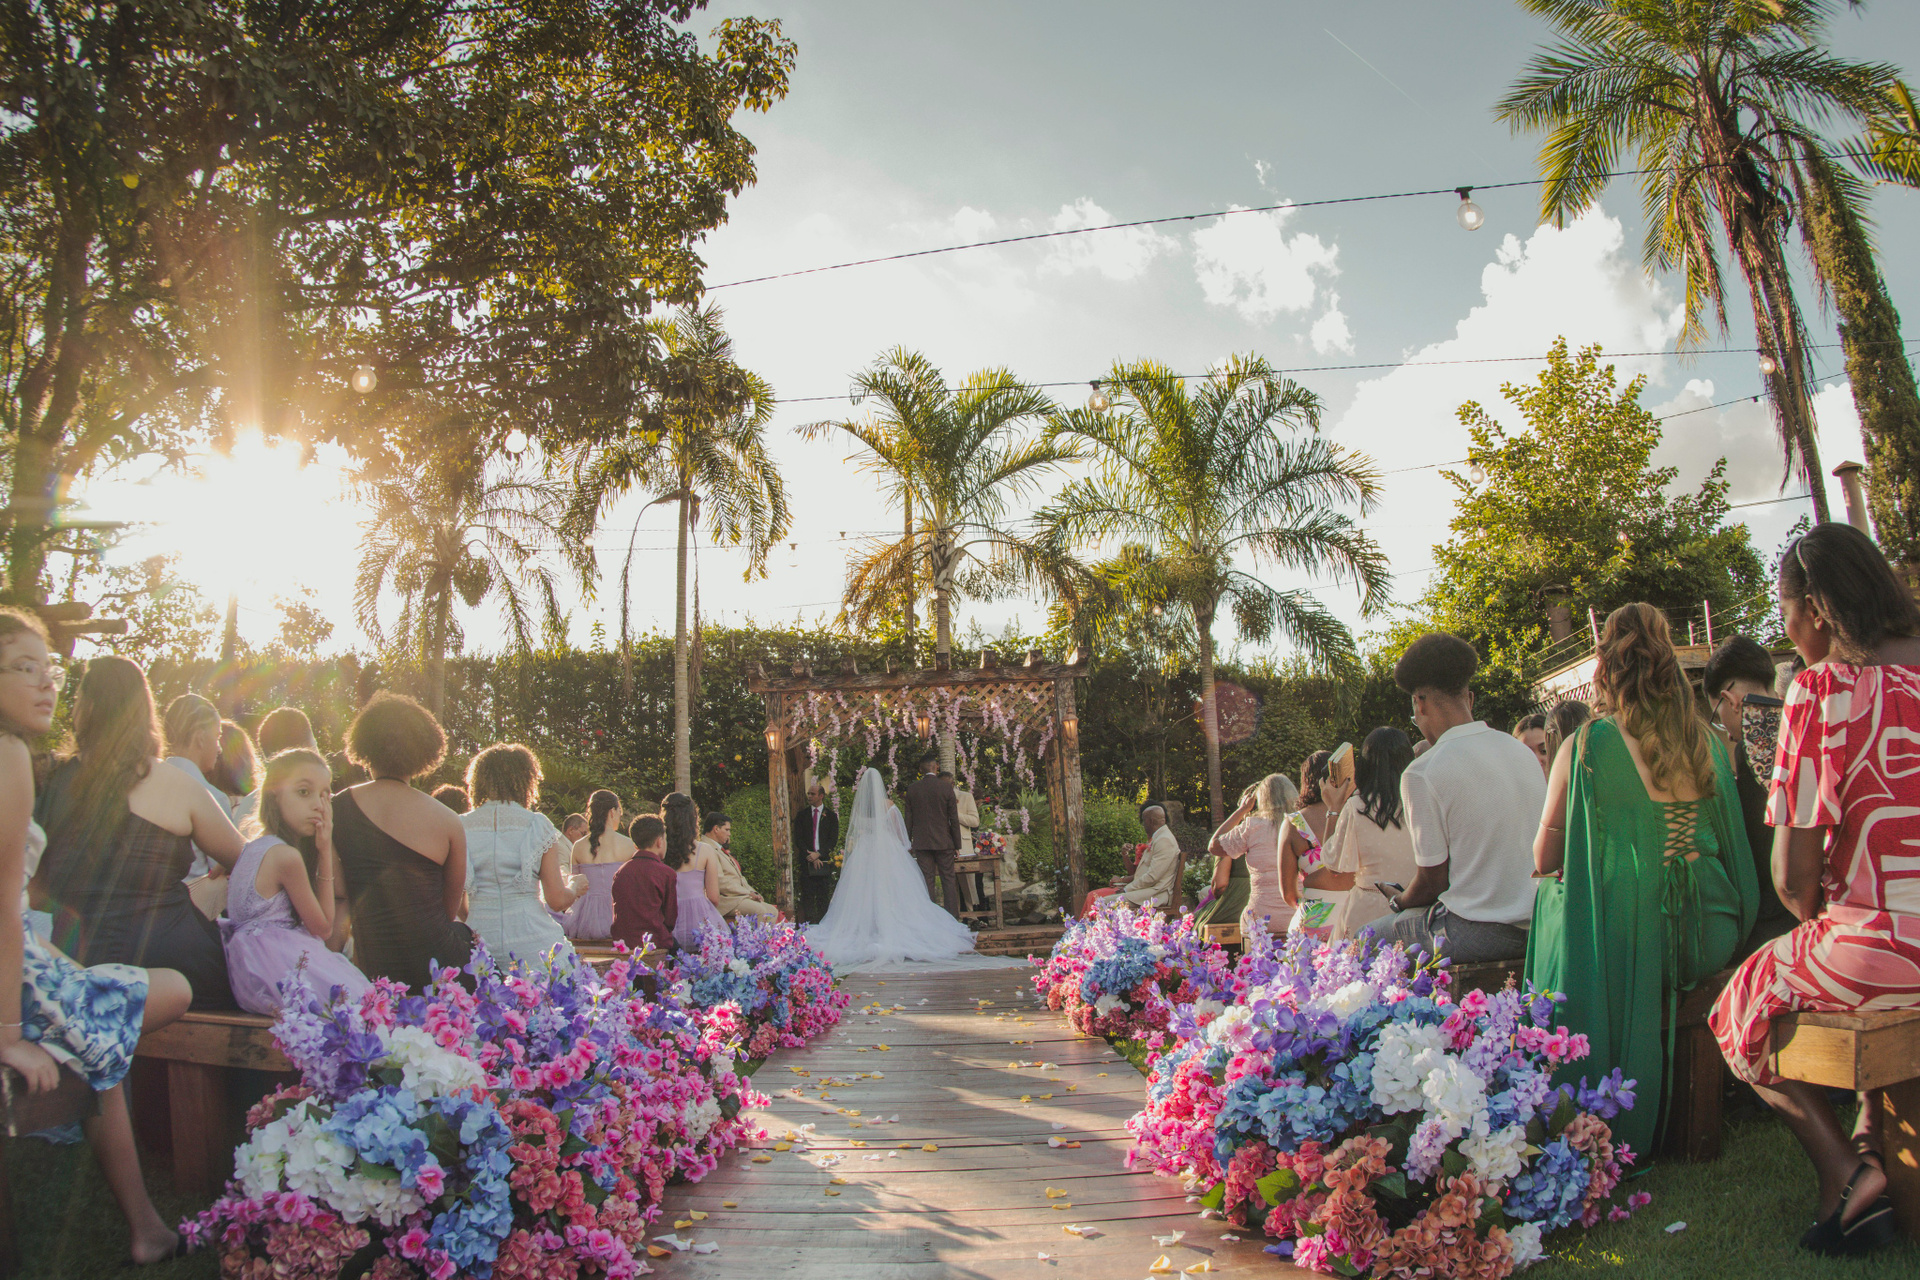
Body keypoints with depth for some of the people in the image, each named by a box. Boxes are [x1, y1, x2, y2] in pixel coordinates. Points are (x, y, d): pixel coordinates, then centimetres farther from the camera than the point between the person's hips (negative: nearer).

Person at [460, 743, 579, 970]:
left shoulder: (461, 827, 5)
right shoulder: (536, 825, 0)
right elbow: (558, 900, -2)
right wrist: (575, 888, 18)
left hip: (479, 938, 2)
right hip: (532, 945, -2)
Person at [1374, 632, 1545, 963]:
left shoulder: (1422, 774, -15)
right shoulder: (1524, 753, 5)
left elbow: (1433, 880, -11)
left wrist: (1399, 902, 11)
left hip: (1478, 934, -7)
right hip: (1536, 931, 7)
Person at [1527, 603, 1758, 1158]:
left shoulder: (1584, 747, -9)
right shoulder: (1711, 745, 4)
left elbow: (1545, 860, 0)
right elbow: (1728, 841, 20)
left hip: (1624, 933, -5)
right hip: (1711, 937, 5)